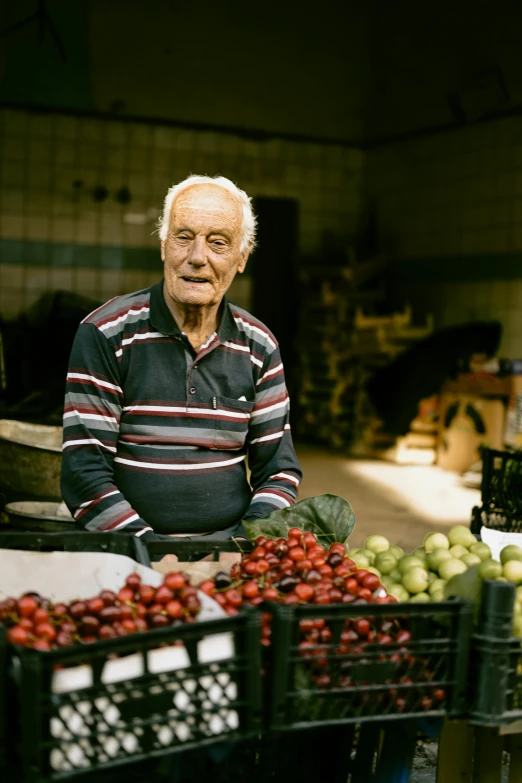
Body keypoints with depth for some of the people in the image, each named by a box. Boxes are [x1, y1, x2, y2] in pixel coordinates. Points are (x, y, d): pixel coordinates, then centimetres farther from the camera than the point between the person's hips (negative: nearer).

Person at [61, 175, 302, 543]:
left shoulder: (259, 346, 7)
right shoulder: (105, 333, -4)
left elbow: (279, 470, 9)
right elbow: (84, 475, -7)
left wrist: (248, 543, -9)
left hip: (230, 544, 4)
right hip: (127, 552, -3)